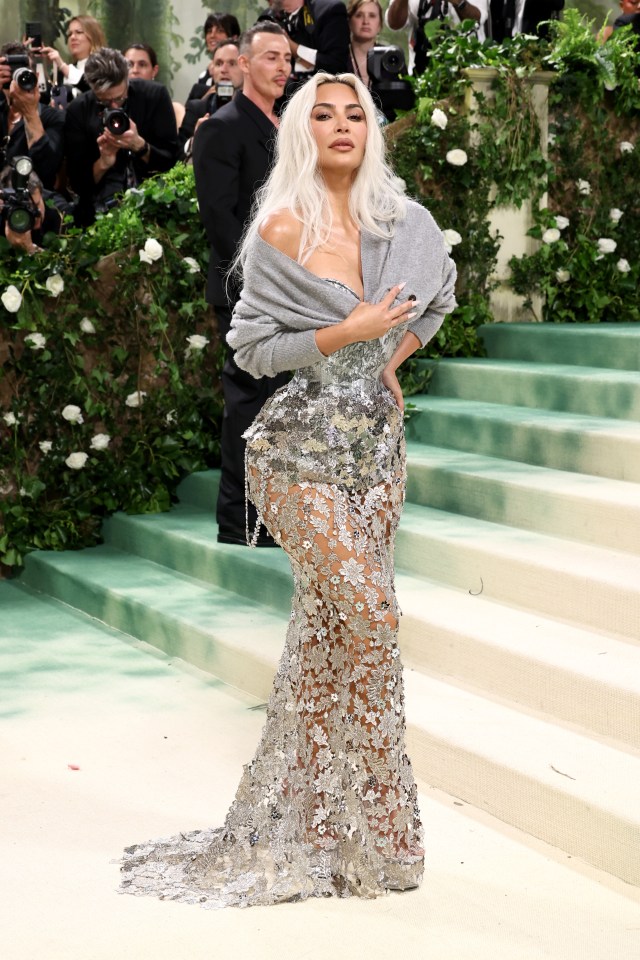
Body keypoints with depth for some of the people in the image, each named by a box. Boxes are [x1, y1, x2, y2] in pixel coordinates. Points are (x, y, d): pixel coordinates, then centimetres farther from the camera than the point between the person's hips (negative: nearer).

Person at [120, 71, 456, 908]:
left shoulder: (397, 221, 6)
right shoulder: (283, 228, -8)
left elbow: (439, 290, 25)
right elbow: (254, 347, -8)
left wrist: (395, 357, 12)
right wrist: (349, 333, -17)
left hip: (377, 439, 6)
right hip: (305, 446, -5)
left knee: (330, 622, 10)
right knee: (368, 612, -10)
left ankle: (316, 820, 21)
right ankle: (379, 825, 5)